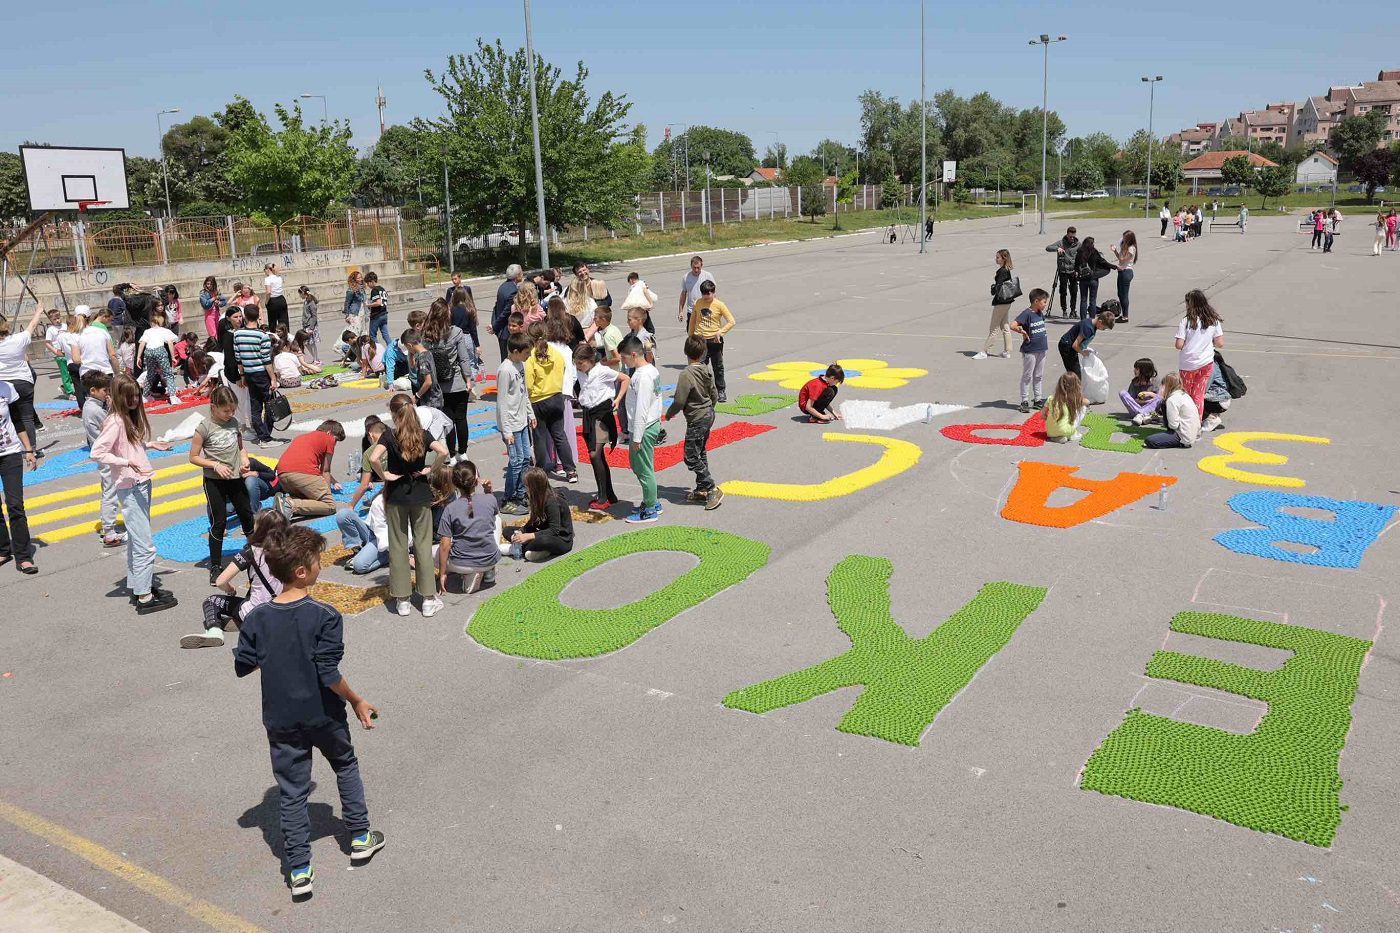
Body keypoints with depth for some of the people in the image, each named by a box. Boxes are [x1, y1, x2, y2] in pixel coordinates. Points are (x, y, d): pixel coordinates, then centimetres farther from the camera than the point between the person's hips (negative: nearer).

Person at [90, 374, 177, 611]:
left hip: (142, 483, 10)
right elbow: (97, 452, -22)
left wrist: (151, 444, 9)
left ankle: (137, 585, 29)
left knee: (136, 540, 19)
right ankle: (144, 598, -1)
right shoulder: (115, 421, -16)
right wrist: (127, 462, -27)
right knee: (145, 545, -7)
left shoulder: (132, 417, 11)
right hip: (129, 488, -10)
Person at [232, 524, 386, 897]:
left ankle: (299, 870, 13)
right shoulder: (324, 617, -20)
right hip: (323, 715, -2)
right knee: (346, 766, 23)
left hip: (281, 721, 2)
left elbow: (242, 666, 0)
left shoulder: (257, 618, -8)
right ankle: (360, 837, 33)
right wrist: (357, 702, -8)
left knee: (292, 791, 11)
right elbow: (329, 674, -21)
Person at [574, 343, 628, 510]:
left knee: (595, 454, -15)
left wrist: (617, 399, -12)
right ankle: (610, 496, 18)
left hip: (602, 413, -7)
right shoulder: (580, 373, 6)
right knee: (599, 457, 9)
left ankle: (603, 498, -10)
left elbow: (625, 379, -5)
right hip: (588, 414, 7)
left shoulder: (603, 371, -13)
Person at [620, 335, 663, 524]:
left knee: (644, 470, 1)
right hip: (653, 424, 10)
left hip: (644, 429, -10)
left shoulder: (642, 376, -22)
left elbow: (641, 409, -22)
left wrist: (637, 437, -19)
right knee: (637, 465, 20)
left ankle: (650, 510, 10)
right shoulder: (652, 370, 8)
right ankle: (651, 503, 29)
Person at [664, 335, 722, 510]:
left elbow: (679, 401, -21)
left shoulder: (686, 374, -23)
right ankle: (702, 490, 25)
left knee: (691, 458, -3)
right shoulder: (707, 371, 0)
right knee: (700, 454, 18)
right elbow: (714, 394, 10)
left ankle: (713, 490, -5)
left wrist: (668, 415, -3)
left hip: (696, 420, -9)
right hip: (709, 415, 9)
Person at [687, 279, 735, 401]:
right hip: (700, 340, 2)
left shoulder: (719, 305, -7)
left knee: (718, 367, 7)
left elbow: (731, 321, -9)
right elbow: (692, 321, 13)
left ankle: (721, 391, 18)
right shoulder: (697, 304, 2)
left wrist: (720, 332, -19)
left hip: (715, 340, -2)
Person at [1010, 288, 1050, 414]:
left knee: (1039, 376, 14)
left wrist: (1044, 338, 14)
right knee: (1027, 376, 1)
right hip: (1029, 350, -8)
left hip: (1041, 350, 8)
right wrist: (1023, 332, -15)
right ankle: (1024, 401, 7)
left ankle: (1038, 399, 23)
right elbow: (1013, 325, -27)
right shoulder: (1027, 313, -16)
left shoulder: (1040, 313, 8)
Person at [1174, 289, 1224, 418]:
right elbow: (1220, 343, -2)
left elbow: (1179, 345, -17)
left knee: (1186, 395, 14)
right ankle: (1197, 422, 8)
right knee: (1199, 395, 11)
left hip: (1188, 364, -3)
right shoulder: (1213, 321, -2)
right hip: (1206, 363, 3)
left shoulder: (1186, 321, -13)